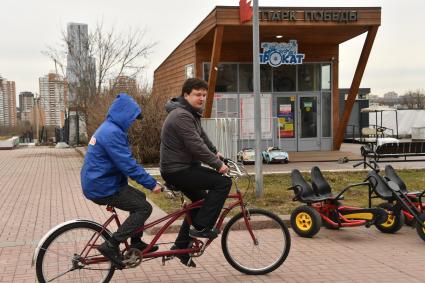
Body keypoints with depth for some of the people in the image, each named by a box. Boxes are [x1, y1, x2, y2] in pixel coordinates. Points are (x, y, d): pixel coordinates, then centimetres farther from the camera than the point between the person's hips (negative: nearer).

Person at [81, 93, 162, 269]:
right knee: (144, 208, -9)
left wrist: (148, 180, 20)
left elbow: (125, 161, 21)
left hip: (98, 183, 11)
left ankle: (136, 243, 27)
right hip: (102, 188, -11)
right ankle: (111, 246, -9)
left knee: (139, 198, 21)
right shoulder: (112, 132, -21)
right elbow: (128, 165, -25)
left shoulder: (108, 128, 14)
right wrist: (151, 184, -18)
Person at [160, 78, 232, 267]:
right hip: (178, 171, -11)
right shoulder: (181, 115, -20)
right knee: (223, 182, -16)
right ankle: (201, 227, -10)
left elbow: (202, 136, 26)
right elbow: (196, 146, -25)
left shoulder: (191, 113, 15)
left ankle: (181, 247, 27)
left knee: (201, 200, 21)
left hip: (181, 168, 11)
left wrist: (215, 152, 20)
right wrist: (217, 164, -20)